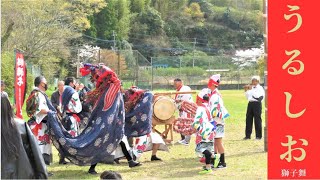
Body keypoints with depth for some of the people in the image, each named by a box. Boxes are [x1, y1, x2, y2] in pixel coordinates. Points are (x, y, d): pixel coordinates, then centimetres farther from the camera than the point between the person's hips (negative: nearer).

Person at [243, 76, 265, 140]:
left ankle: (258, 136, 0)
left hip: (257, 104, -6)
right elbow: (247, 97, 19)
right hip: (250, 103, 7)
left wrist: (251, 90, -13)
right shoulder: (251, 88, 18)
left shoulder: (260, 88, -1)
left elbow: (257, 96, -15)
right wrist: (246, 90, 8)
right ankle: (248, 135, 9)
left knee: (257, 119, -5)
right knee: (248, 119, 4)